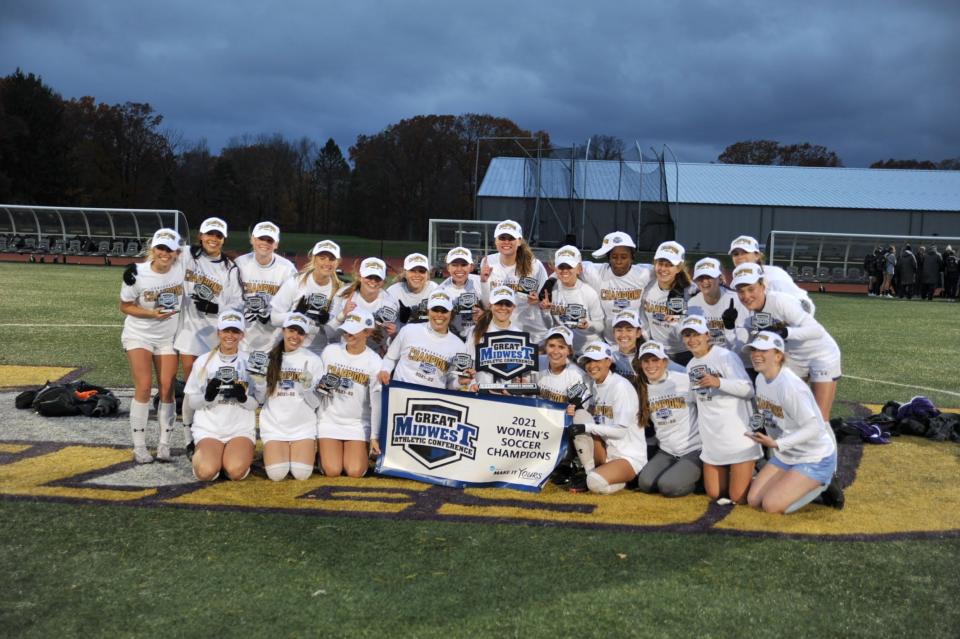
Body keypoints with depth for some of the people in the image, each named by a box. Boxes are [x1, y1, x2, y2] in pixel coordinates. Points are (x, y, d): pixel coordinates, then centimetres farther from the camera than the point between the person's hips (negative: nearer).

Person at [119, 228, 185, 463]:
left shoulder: (182, 268, -12)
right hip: (139, 335, -2)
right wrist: (152, 314, -23)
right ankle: (139, 446, 1)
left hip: (168, 336, 3)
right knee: (144, 386, -11)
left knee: (167, 388, -1)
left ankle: (164, 445, 11)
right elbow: (125, 306, -8)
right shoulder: (136, 273, -19)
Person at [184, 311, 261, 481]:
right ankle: (202, 453, 9)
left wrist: (243, 398, -18)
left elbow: (257, 403, 4)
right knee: (206, 472, -25)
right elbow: (191, 402, 5)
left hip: (241, 428, 0)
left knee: (236, 471, -28)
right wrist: (208, 396, -16)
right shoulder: (203, 361, 3)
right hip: (208, 429, 1)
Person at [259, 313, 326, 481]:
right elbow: (260, 397, 7)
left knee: (302, 474, -15)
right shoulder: (269, 358, 3)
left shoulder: (313, 360, -2)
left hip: (303, 426, -1)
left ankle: (310, 450, 18)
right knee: (277, 474, -16)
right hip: (274, 426, 1)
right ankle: (272, 454, 18)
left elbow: (316, 403, -2)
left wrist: (307, 388, -21)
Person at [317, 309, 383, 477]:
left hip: (358, 424, -1)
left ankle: (363, 451, 19)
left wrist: (375, 437, -7)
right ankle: (324, 451, 21)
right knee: (332, 471, -13)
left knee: (355, 472, -14)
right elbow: (317, 383, 9)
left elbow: (377, 402, -7)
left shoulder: (375, 362, -9)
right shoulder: (330, 351, -5)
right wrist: (321, 386, -16)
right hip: (329, 420, 1)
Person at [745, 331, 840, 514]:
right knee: (754, 501, 3)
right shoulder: (760, 379, -2)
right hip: (784, 457, 8)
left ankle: (822, 486, 6)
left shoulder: (790, 386, -29)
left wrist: (776, 444, -36)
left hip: (815, 459, -8)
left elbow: (814, 427, -31)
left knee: (772, 505, -15)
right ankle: (804, 485, 19)